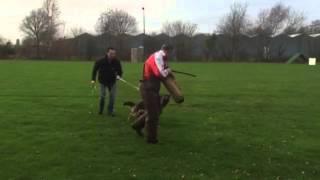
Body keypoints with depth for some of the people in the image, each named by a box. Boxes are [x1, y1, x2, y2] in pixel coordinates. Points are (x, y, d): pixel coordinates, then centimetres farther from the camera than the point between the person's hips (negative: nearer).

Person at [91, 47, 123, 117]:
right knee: (102, 96, -4)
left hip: (112, 82, 1)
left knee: (112, 96, -4)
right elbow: (95, 70, -3)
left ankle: (110, 111, 10)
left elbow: (120, 71, -3)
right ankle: (100, 110, 19)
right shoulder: (100, 62, -20)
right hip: (103, 81, -1)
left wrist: (119, 75, -25)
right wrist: (93, 79, -6)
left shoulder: (117, 62, -17)